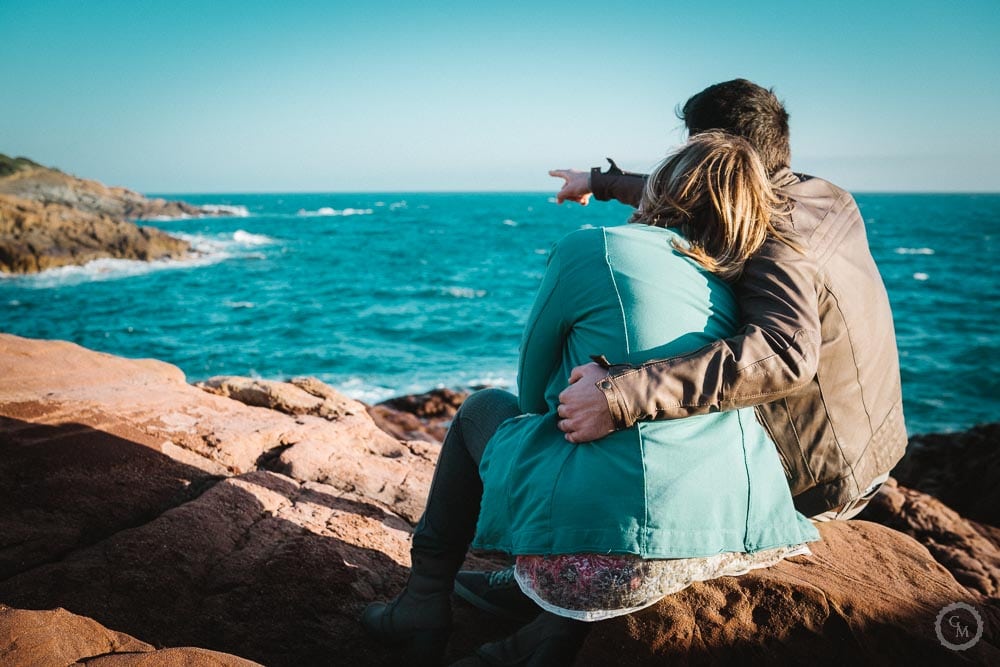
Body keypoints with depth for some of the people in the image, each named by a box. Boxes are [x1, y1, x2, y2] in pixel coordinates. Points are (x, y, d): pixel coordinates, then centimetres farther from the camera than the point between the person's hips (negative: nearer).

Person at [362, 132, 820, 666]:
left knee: (483, 409, 21)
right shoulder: (731, 286, 15)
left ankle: (422, 611, 29)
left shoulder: (591, 249, 0)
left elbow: (533, 386, 11)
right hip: (737, 537, 5)